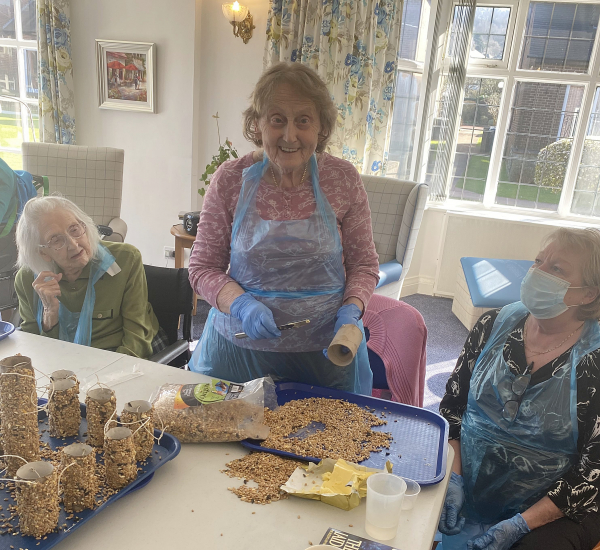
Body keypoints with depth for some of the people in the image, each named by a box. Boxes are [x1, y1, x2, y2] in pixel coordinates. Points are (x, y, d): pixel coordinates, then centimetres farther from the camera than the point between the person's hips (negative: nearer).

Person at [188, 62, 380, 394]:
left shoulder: (344, 179, -6)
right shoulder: (230, 179, -7)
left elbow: (363, 265, 3)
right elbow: (203, 268, -3)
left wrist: (350, 311, -15)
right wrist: (241, 304, -20)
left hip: (325, 350, 0)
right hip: (239, 344, 0)